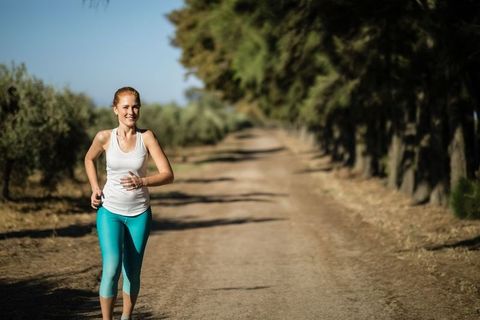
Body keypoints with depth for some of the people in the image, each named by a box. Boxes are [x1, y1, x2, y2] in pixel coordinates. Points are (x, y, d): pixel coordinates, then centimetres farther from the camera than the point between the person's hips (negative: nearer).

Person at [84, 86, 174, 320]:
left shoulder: (146, 137, -9)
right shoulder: (104, 137, -7)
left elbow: (168, 175, -13)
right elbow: (89, 159, 15)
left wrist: (142, 182, -30)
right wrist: (95, 189, 4)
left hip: (139, 214, 1)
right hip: (109, 211, -1)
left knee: (132, 273, 10)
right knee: (111, 268, -17)